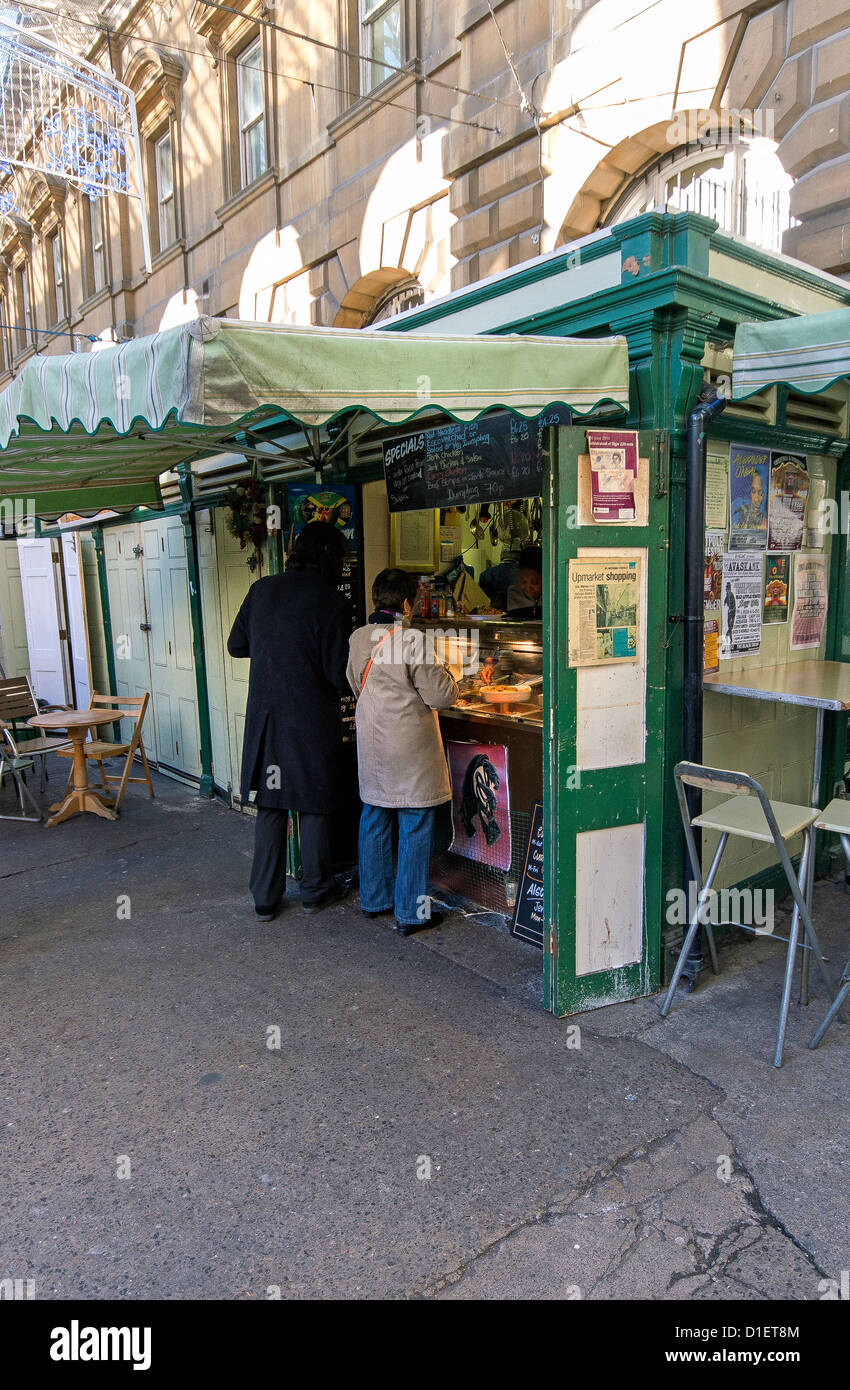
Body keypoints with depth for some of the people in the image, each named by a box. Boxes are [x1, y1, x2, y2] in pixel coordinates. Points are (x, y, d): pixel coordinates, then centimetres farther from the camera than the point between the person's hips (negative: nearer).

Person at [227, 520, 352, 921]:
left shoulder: (261, 590, 1)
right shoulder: (332, 602, -14)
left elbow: (236, 645, 10)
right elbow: (338, 675, -14)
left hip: (264, 715, 4)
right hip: (312, 718, -4)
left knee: (270, 806, 13)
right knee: (314, 805, 12)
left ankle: (265, 898, 20)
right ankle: (316, 889, 26)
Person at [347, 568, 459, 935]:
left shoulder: (358, 638, 3)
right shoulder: (412, 641, -17)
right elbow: (441, 696, -14)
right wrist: (446, 674, 5)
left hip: (370, 741, 7)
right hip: (408, 748, -7)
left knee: (374, 819, 17)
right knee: (415, 826, 3)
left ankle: (374, 898, 30)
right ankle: (411, 912, 9)